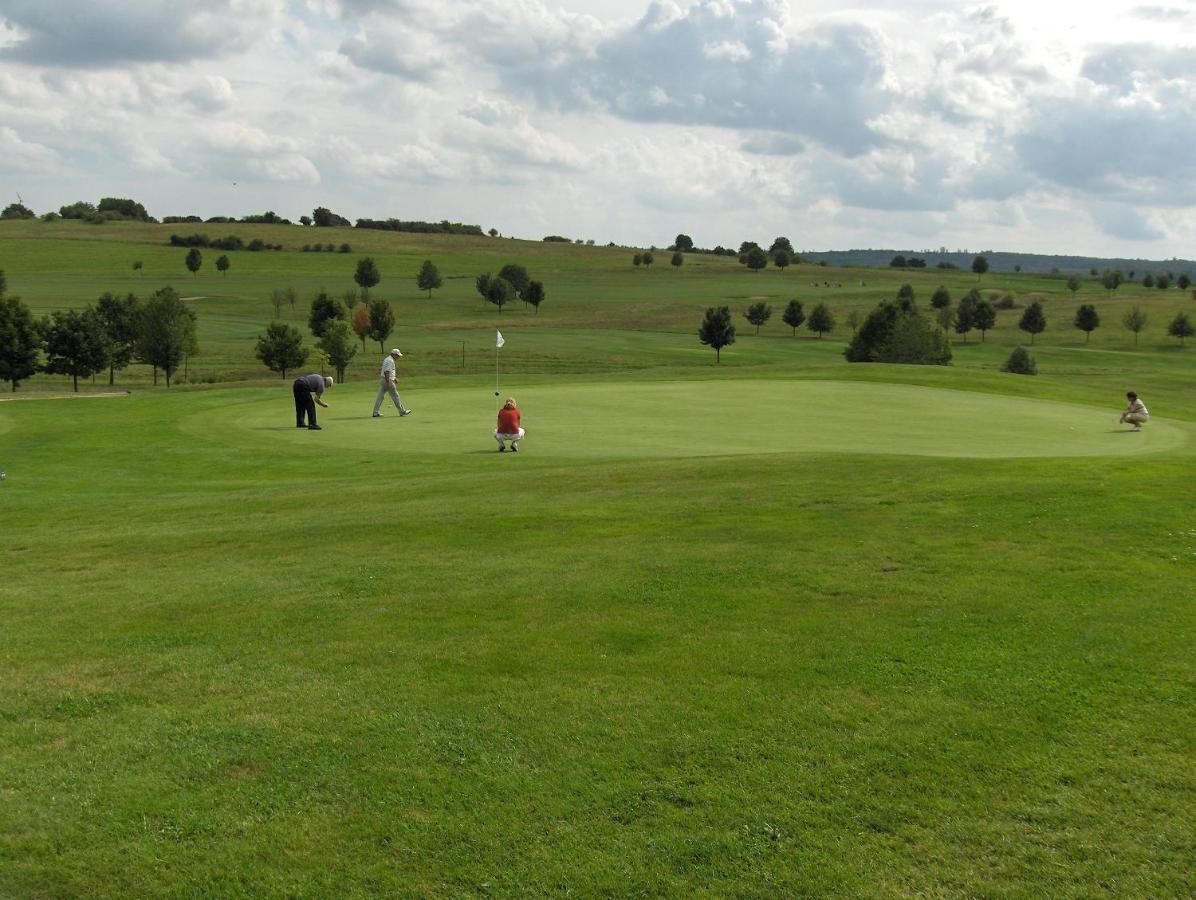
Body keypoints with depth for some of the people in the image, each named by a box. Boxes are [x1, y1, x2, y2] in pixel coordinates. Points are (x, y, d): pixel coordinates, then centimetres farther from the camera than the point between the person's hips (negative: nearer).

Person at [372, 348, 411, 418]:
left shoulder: (387, 359, 17)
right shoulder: (390, 361, -16)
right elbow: (386, 372, -23)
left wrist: (394, 378, 28)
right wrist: (388, 383, -26)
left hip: (383, 380, 10)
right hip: (388, 380, -10)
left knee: (380, 396, 6)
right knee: (395, 396, -1)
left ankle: (376, 412, 4)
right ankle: (402, 411, 6)